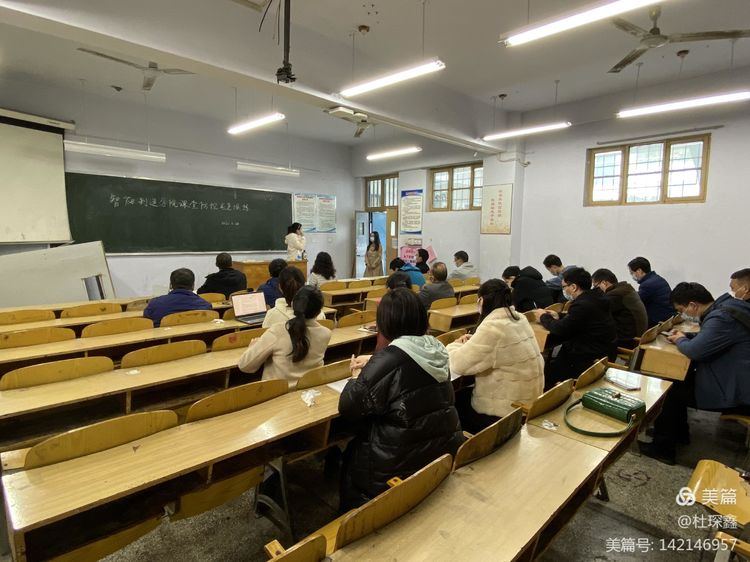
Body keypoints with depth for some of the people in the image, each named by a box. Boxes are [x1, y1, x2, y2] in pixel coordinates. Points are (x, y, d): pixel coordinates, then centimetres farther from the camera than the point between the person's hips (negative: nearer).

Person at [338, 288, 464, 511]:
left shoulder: (389, 359, -24)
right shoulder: (435, 349, -3)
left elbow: (348, 408, -17)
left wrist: (360, 377, 1)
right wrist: (370, 367, 19)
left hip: (402, 465, -6)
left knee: (351, 454, 22)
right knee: (358, 445, 27)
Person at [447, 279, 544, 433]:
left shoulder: (493, 327, -25)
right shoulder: (519, 319, 3)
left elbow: (458, 364, -22)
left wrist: (455, 346, -2)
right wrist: (474, 342, 7)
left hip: (505, 412, -8)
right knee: (462, 394, 21)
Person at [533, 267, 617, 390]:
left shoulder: (583, 305, -24)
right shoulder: (594, 298, 6)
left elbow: (560, 329, -18)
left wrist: (544, 317, -1)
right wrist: (558, 318, 8)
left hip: (592, 360, -9)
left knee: (545, 372, -2)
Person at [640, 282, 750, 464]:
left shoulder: (722, 318, -27)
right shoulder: (724, 306, 4)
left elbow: (695, 350, -30)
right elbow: (709, 337, 21)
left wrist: (680, 340, -9)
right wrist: (685, 336, 5)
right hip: (733, 379, 9)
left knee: (670, 391, -2)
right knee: (677, 380, 14)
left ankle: (662, 448, 12)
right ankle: (679, 433, 26)